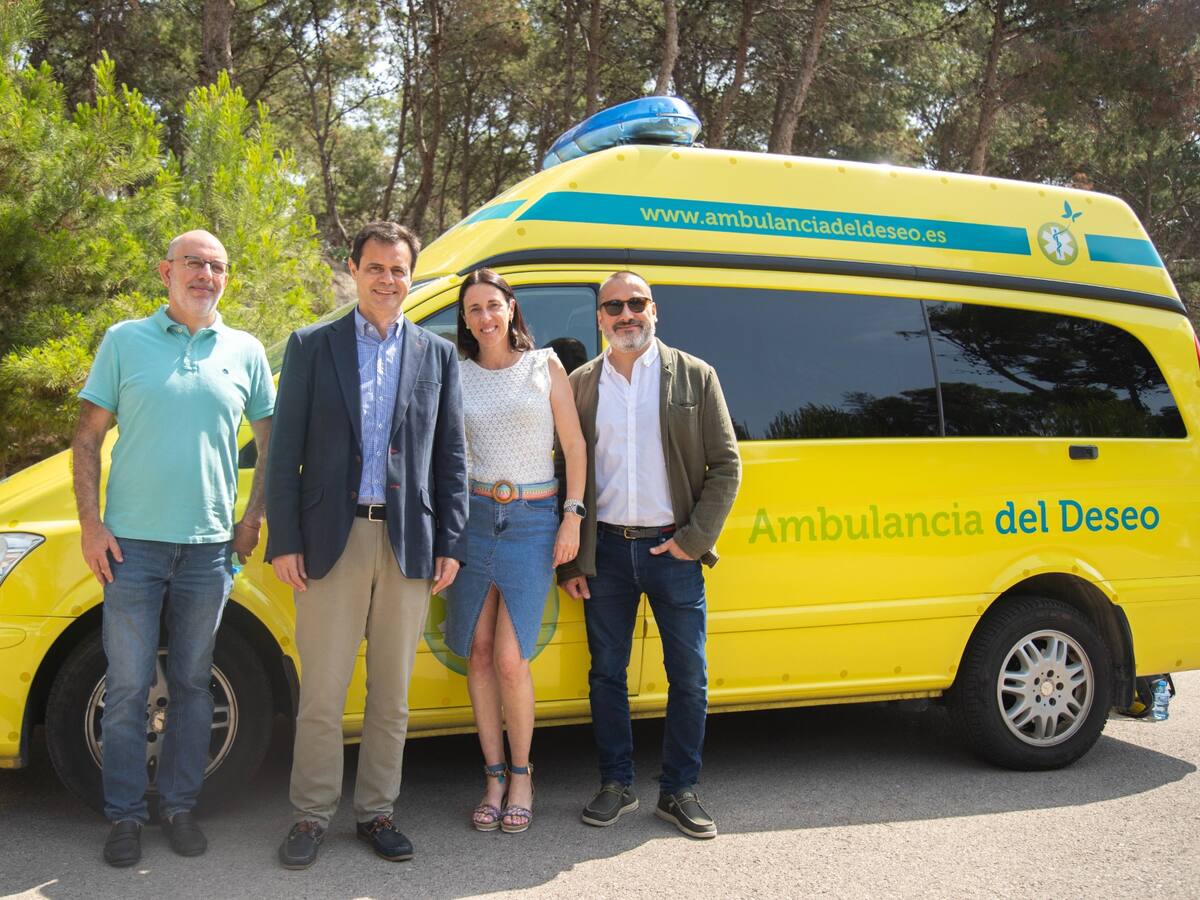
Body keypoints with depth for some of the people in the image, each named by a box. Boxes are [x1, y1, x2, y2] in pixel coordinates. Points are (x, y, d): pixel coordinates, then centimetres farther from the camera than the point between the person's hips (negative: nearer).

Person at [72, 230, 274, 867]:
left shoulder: (245, 353, 7)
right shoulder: (125, 340, 4)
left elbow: (272, 443, 12)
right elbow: (87, 437, 3)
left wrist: (253, 519, 2)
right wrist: (90, 524, -5)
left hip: (209, 546, 2)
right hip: (132, 543, -1)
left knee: (192, 683, 10)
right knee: (127, 686, 3)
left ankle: (179, 805, 22)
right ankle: (124, 815, 15)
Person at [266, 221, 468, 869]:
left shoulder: (437, 355, 10)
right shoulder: (311, 347, 6)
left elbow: (450, 456, 9)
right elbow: (285, 451, 2)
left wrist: (450, 544, 2)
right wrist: (283, 541, -5)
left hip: (408, 543, 2)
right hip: (332, 539, -2)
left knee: (392, 694, 10)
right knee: (321, 691, 3)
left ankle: (375, 811, 23)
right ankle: (311, 815, 17)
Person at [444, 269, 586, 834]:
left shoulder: (544, 365, 3)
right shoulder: (456, 375, 7)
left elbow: (573, 445, 4)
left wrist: (573, 515, -3)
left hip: (534, 520, -2)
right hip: (475, 517, 2)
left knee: (510, 659, -8)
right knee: (478, 654, 3)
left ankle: (522, 774, 12)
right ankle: (495, 777, 17)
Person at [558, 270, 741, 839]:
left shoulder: (694, 377, 1)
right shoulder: (580, 385, 6)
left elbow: (725, 465, 1)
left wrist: (694, 539, -9)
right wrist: (570, 562, 2)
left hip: (672, 550, -1)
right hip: (605, 550, 1)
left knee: (689, 679, 4)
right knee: (606, 674, 8)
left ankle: (678, 792, 19)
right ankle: (616, 786, 23)